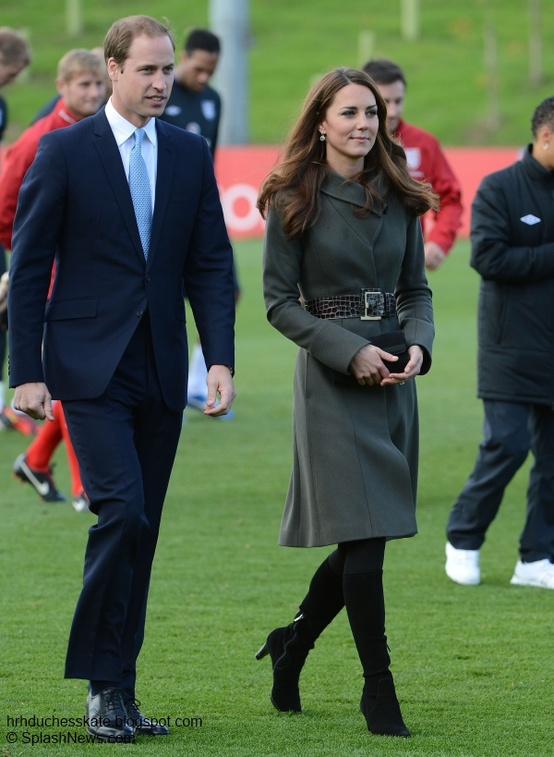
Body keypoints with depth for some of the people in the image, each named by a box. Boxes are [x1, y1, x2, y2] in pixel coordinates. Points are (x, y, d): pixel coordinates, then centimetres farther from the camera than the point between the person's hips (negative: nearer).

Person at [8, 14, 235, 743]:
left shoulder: (190, 154, 9)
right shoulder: (64, 151, -4)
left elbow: (211, 265, 10)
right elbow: (29, 266, -3)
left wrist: (221, 359, -3)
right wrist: (27, 372, -8)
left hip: (161, 372, 5)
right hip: (91, 369, -5)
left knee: (141, 532, 6)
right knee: (121, 512, -17)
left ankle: (118, 689, 13)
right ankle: (106, 687, -8)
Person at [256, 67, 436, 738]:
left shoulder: (399, 199, 9)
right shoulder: (294, 202, -5)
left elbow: (416, 287, 14)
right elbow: (279, 301, -5)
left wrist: (417, 343, -7)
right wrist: (350, 351, -15)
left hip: (394, 378, 5)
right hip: (331, 379, -5)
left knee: (365, 537, 7)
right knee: (364, 536, -9)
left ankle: (293, 643, 30)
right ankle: (378, 689, -1)